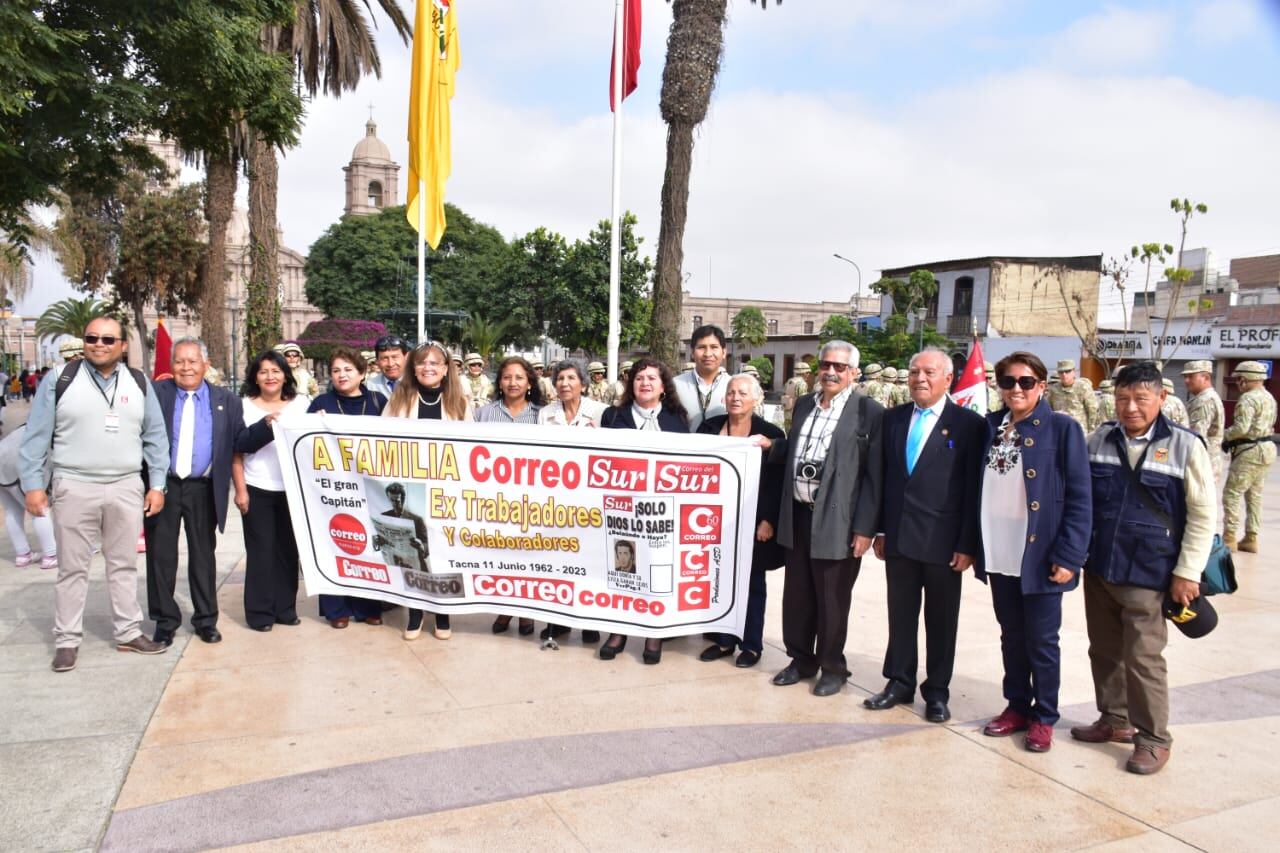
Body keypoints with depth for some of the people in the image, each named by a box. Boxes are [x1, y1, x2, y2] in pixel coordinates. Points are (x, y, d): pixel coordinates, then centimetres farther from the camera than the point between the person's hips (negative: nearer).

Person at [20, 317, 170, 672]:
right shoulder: (59, 379, -2)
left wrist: (157, 485, 2)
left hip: (127, 487, 2)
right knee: (72, 567, 6)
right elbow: (36, 436, -1)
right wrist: (33, 484, -6)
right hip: (74, 487, -2)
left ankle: (129, 632, 22)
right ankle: (67, 640, 17)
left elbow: (155, 437, 7)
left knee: (124, 564, 11)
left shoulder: (139, 383, 5)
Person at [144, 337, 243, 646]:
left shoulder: (227, 401, 5)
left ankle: (206, 619, 22)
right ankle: (165, 620, 20)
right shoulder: (155, 394, 0)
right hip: (163, 485, -1)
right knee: (161, 556, 7)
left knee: (203, 555, 11)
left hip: (204, 489, 1)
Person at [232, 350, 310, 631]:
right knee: (261, 551, 2)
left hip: (292, 489, 2)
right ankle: (259, 612, 12)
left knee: (288, 550, 7)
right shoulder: (244, 405, 2)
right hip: (257, 490, -2)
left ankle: (285, 607, 18)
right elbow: (236, 451, 0)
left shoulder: (300, 403, 6)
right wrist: (240, 490, -6)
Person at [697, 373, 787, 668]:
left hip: (752, 521, -3)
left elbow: (778, 484, -7)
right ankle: (724, 639, 22)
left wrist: (769, 521, -12)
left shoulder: (770, 434, -5)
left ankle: (752, 644, 19)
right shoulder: (710, 427, 4)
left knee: (752, 583, 8)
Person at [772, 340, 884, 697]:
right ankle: (801, 660, 31)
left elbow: (874, 475, -11)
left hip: (837, 520, -6)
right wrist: (781, 513, 12)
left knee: (832, 599, 6)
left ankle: (832, 667, 24)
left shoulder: (869, 412, -8)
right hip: (798, 515, 6)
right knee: (797, 594, 14)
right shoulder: (803, 404, 11)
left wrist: (865, 528, -13)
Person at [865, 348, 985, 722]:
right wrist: (880, 529, 7)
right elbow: (882, 476, 10)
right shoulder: (892, 419, 8)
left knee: (941, 620, 9)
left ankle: (937, 692, 23)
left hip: (942, 541, -3)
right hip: (898, 536, 4)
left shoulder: (969, 424, -5)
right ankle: (900, 682, 26)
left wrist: (967, 545, -10)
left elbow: (973, 489, -8)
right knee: (900, 614, 12)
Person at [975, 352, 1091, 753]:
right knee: (1011, 637, 16)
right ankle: (1017, 705, 32)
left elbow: (1080, 498, -9)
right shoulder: (990, 426, 6)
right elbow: (981, 487, 9)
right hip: (998, 556, 4)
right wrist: (973, 545, 5)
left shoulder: (1061, 428, -7)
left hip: (1040, 558, -4)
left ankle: (1044, 718, 24)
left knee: (1041, 641, 7)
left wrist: (1069, 557, -14)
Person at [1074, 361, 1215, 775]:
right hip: (1098, 568, 5)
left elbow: (1203, 514, -5)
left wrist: (1187, 572, -8)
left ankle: (1153, 739, 16)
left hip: (1147, 574, -4)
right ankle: (1115, 719, 33)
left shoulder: (1185, 446, -7)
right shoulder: (1099, 440, 4)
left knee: (1143, 658, 0)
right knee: (1104, 651, 15)